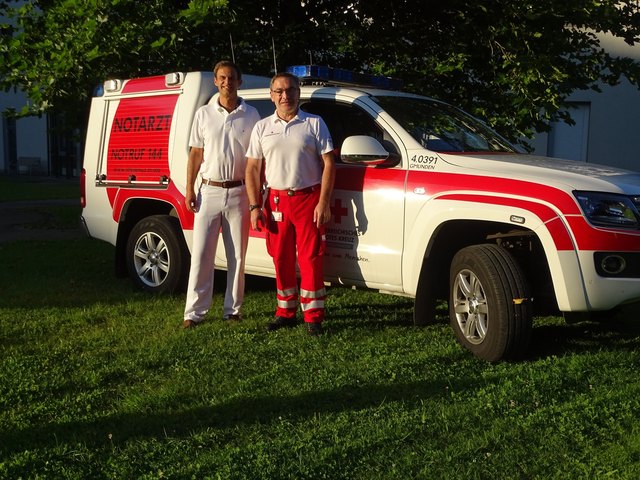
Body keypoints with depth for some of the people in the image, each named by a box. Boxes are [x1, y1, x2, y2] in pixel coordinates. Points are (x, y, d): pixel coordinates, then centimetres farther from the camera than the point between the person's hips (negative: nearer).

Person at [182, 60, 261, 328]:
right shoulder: (204, 114, 5)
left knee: (237, 256, 5)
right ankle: (194, 311, 3)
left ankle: (233, 309, 14)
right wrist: (190, 189, -1)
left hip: (238, 193, 0)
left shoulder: (250, 115, 4)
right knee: (201, 254, -1)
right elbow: (195, 154, 7)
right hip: (209, 191, 0)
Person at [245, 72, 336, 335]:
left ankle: (313, 315, 3)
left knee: (310, 258, -4)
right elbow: (253, 169, 9)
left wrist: (323, 203, -11)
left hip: (309, 199, -3)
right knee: (281, 259, 8)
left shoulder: (314, 123, 2)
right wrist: (255, 207, -1)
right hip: (276, 200, 3)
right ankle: (286, 312, 20)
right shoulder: (262, 127, 10)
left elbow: (328, 164, -2)